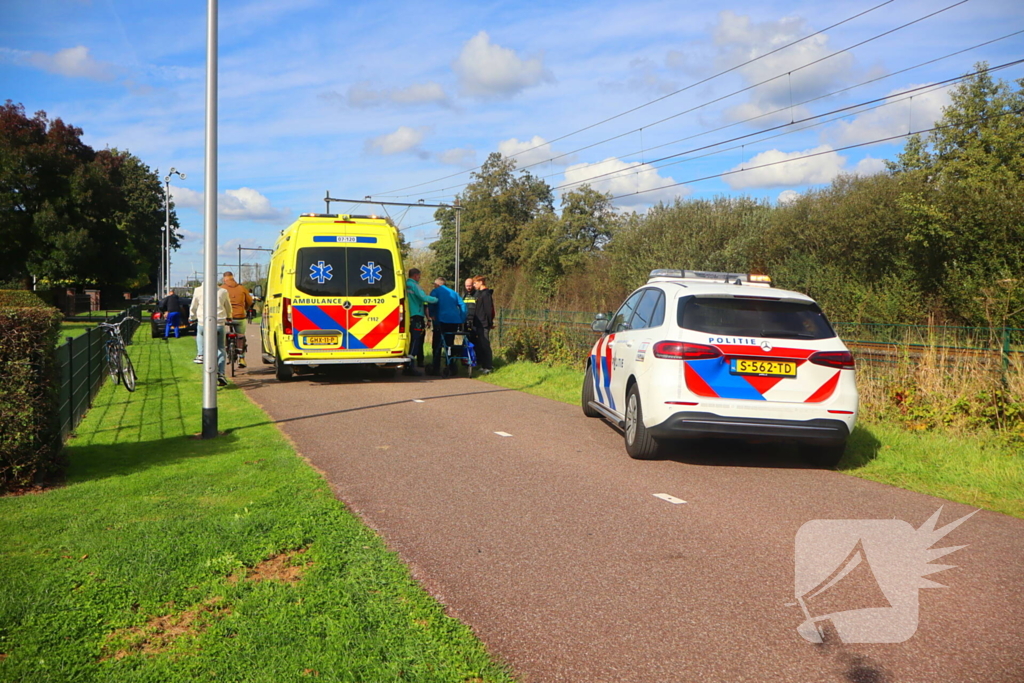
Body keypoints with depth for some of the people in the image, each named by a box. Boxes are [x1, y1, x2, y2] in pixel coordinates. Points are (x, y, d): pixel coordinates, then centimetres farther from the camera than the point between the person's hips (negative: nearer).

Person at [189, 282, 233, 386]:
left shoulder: (198, 291, 6)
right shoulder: (223, 291, 9)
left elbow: (193, 307, 14)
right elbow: (228, 307, 22)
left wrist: (191, 318, 32)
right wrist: (229, 318, 41)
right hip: (219, 324, 1)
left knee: (200, 334, 33)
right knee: (220, 349, 9)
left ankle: (200, 354, 16)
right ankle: (221, 373, -5)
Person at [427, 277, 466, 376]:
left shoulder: (435, 291, 7)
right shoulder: (453, 292, 19)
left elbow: (431, 304, -9)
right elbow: (462, 304, 10)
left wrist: (432, 316, 1)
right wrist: (462, 319, 10)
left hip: (442, 320, -4)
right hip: (455, 321, 4)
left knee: (437, 345, 1)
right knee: (450, 343, 12)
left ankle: (435, 368, -4)